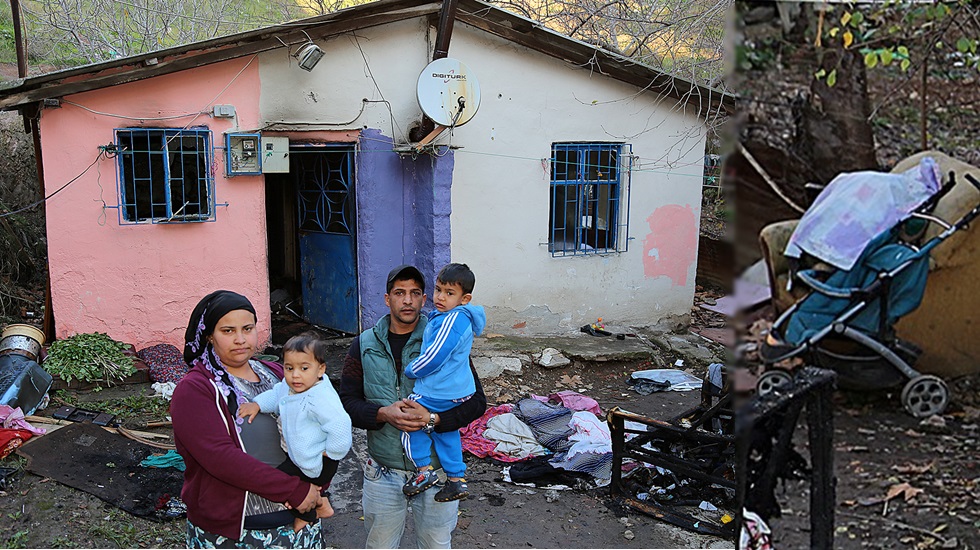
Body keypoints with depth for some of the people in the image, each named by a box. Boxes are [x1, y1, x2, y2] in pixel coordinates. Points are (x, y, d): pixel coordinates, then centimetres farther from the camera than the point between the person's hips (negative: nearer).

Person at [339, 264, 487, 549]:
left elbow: (476, 401, -8)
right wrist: (384, 414, -20)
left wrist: (432, 419, -22)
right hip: (382, 471, 1)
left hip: (436, 470, -1)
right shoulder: (364, 346, 0)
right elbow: (347, 402, -2)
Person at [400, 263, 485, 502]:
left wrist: (410, 370, -10)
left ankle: (424, 469, 7)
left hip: (439, 393, -10)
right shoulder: (462, 318, 7)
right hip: (459, 390, 10)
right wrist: (416, 368, 18)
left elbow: (434, 357, -26)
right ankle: (457, 480, 29)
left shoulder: (452, 320, -25)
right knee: (445, 430, 22)